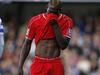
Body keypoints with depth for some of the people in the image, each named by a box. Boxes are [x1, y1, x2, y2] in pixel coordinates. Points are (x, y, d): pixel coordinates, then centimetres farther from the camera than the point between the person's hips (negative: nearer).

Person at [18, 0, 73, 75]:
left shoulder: (66, 21, 0)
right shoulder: (35, 20, 1)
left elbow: (63, 45, -7)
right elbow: (27, 44, 7)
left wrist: (55, 26, -14)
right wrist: (20, 66, 2)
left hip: (56, 64, 0)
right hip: (38, 63, 0)